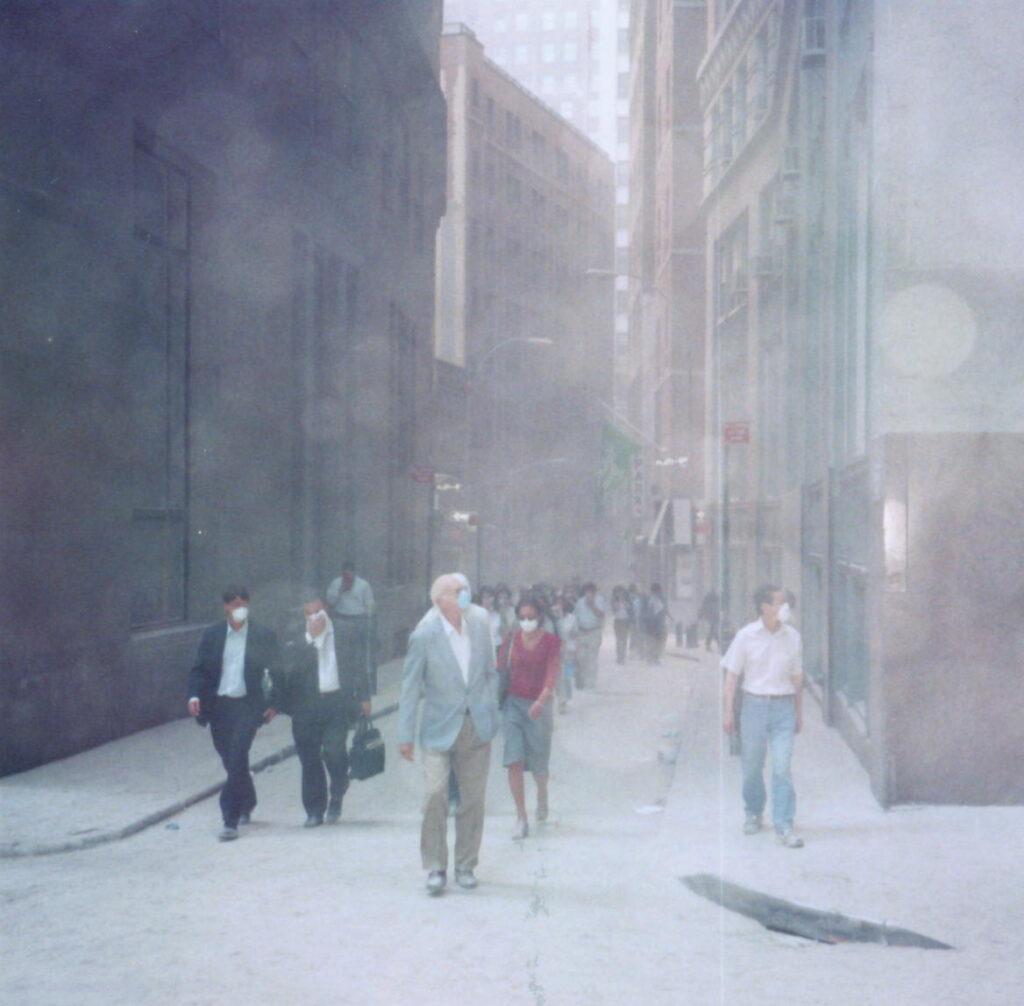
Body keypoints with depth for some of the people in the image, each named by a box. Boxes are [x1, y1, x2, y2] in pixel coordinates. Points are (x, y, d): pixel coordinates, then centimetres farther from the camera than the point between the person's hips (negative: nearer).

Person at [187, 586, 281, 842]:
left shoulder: (263, 636, 0)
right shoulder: (212, 635, 6)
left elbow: (277, 672, 4)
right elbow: (199, 669, 7)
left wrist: (274, 703, -5)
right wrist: (194, 695, -10)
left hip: (247, 705, -3)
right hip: (219, 706, 3)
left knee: (237, 759, -15)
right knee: (231, 762, 13)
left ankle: (231, 821, -14)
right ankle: (247, 804, 38)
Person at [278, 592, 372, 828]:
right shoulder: (297, 641, 3)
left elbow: (358, 666, 12)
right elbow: (291, 669, -12)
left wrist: (363, 697, 8)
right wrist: (310, 638, -16)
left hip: (336, 701, -1)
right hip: (306, 706, 1)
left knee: (334, 751, -14)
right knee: (309, 759, 4)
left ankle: (336, 798, 12)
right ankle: (314, 810, 15)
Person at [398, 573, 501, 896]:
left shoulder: (479, 625, 1)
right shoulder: (425, 635, -12)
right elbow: (411, 687, -7)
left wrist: (491, 714, 10)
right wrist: (405, 735, -7)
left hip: (477, 727, 4)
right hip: (440, 729, -4)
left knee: (473, 799, 8)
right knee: (435, 796, -10)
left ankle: (465, 866, 21)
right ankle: (435, 868, 2)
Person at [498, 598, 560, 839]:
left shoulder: (550, 641, -5)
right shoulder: (512, 639, 2)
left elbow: (552, 674, -14)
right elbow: (501, 669, 8)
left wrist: (542, 700, -30)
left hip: (538, 706, -1)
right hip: (513, 703, 1)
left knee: (538, 762, 9)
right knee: (514, 762, -10)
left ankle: (542, 796, 43)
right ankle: (521, 818, -5)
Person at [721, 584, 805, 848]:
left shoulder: (792, 636, 5)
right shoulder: (746, 636, -3)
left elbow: (797, 676, 13)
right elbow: (732, 675, 1)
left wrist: (799, 713, 16)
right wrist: (728, 711, -3)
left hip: (783, 707, 1)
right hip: (755, 705, -1)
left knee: (782, 768, -8)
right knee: (751, 766, 9)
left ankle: (784, 826, -5)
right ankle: (753, 813, 31)